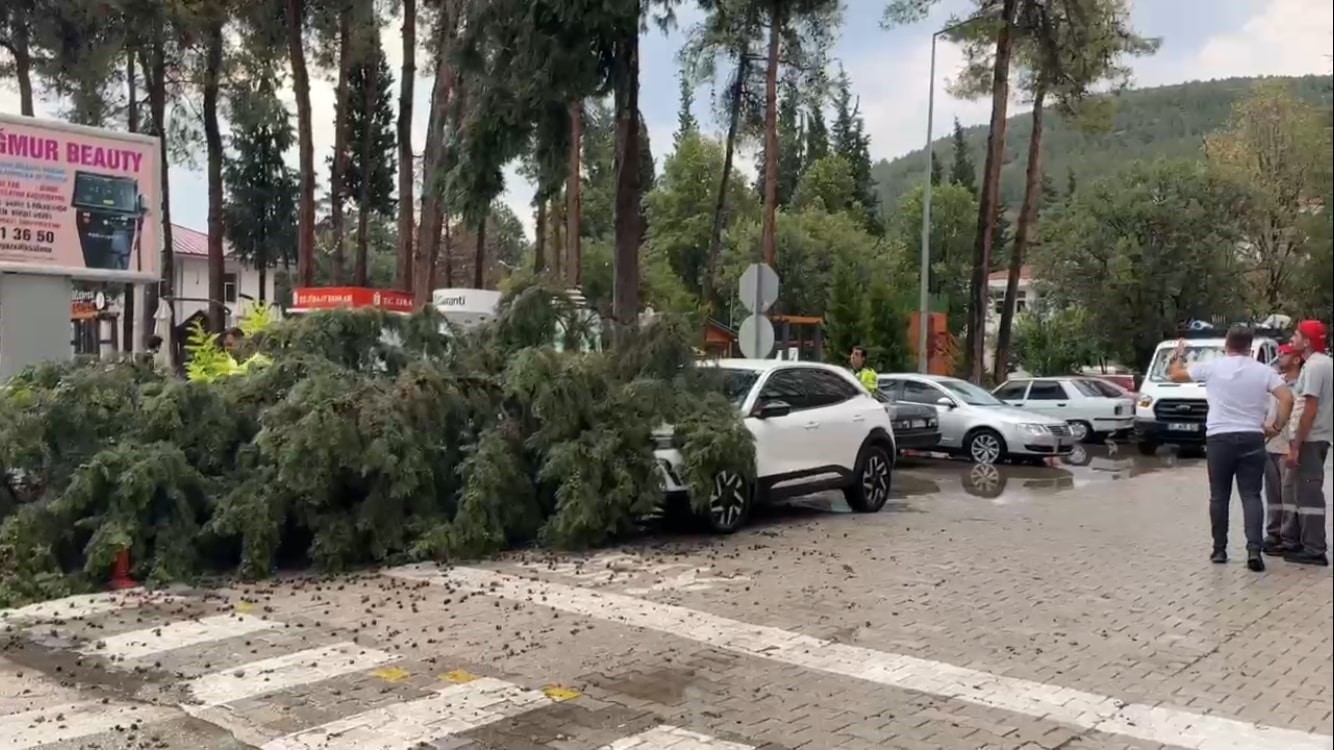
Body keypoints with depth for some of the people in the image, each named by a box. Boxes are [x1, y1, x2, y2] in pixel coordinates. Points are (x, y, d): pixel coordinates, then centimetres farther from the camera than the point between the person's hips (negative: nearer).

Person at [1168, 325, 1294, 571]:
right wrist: (1278, 426, 4)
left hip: (1220, 439, 0)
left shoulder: (1211, 367, -1)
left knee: (1219, 497, 9)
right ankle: (1254, 549, -11)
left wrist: (1179, 355, 28)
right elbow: (1287, 398, -9)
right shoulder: (1264, 371, 1)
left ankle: (1219, 549, 13)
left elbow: (1175, 375, 10)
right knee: (1251, 496, 2)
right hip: (1252, 439, 1)